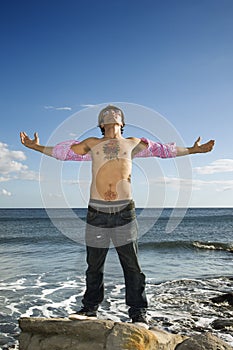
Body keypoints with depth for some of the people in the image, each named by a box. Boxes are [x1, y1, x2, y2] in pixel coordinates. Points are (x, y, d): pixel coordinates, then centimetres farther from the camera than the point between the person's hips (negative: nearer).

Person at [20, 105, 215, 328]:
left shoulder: (132, 143, 16)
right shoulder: (92, 144, 15)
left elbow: (162, 149, 22)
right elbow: (65, 151, 24)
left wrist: (192, 150, 24)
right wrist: (38, 147, 25)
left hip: (124, 211, -1)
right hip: (97, 211, 1)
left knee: (132, 265, 0)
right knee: (94, 265, 8)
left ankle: (138, 313, 10)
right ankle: (90, 308, 22)